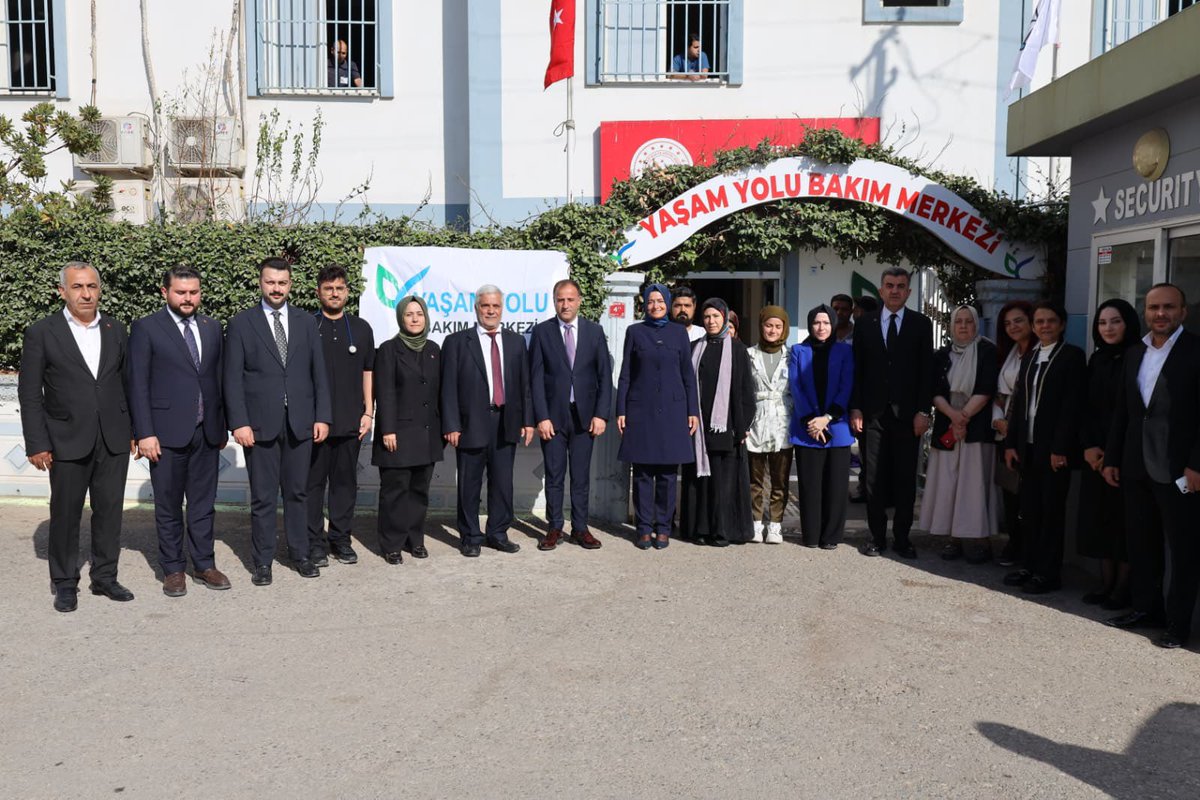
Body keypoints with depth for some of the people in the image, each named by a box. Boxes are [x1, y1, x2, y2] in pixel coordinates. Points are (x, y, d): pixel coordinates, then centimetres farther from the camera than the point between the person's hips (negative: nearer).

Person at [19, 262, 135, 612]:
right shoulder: (41, 333, -2)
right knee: (65, 514, 8)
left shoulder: (116, 330, 8)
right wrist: (37, 443, -7)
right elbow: (29, 393, -3)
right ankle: (65, 583, 22)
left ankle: (105, 577, 22)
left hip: (113, 440, 3)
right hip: (68, 441, -3)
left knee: (110, 510, 8)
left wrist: (134, 430, 7)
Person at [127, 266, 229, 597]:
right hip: (167, 433, -4)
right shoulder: (146, 329, -3)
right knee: (168, 507, 7)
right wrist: (144, 433, -11)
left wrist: (223, 426, 11)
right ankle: (173, 569, 19)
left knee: (203, 504, 10)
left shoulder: (212, 328, 10)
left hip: (207, 432, 4)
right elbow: (137, 384, -6)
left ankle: (204, 565, 20)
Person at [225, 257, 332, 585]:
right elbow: (233, 378, -2)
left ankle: (299, 553, 24)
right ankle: (262, 561, 15)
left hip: (301, 422, 2)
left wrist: (322, 416, 1)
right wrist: (239, 422, -10)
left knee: (298, 492, 11)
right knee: (262, 497, 4)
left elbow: (319, 373, 8)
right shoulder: (241, 323, 2)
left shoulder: (306, 322, 9)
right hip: (259, 423, -2)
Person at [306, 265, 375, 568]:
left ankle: (341, 540, 19)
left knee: (345, 482, 9)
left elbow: (368, 373, 12)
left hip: (350, 422, 3)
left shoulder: (361, 328, 10)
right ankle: (315, 543, 11)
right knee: (313, 482, 3)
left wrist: (368, 412, 5)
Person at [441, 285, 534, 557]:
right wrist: (451, 425, -10)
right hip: (472, 424, -3)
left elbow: (525, 384, 11)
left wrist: (527, 420, 5)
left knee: (503, 483, 8)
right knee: (469, 485, 5)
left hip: (506, 424, 3)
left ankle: (498, 534, 22)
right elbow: (448, 388, -3)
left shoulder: (516, 341, 11)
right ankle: (470, 537, 18)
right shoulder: (457, 341, 1)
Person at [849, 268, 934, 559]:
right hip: (873, 413, 1)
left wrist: (923, 411, -6)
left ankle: (902, 537, 14)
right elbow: (857, 370, 6)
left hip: (907, 414, -1)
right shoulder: (865, 324, 8)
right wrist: (855, 409, -1)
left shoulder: (921, 324, 5)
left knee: (905, 478, 5)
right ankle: (877, 536, 14)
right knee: (874, 478, 5)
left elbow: (927, 370, 1)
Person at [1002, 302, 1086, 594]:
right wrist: (1011, 443, 8)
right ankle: (1029, 566, 21)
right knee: (1029, 510, 12)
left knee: (1052, 511, 1)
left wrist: (1061, 449, -17)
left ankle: (1048, 573, 9)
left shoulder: (1072, 356, -5)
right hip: (1028, 447, 6)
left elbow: (1072, 405, -12)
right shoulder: (1029, 357, 15)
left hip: (1054, 449, -6)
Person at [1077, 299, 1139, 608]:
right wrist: (1089, 446, -3)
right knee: (1098, 516, 7)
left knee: (1123, 517, 0)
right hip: (1095, 454, 6)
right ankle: (1107, 582, 16)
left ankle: (1123, 586, 9)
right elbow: (1086, 407, 9)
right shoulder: (1097, 359, 10)